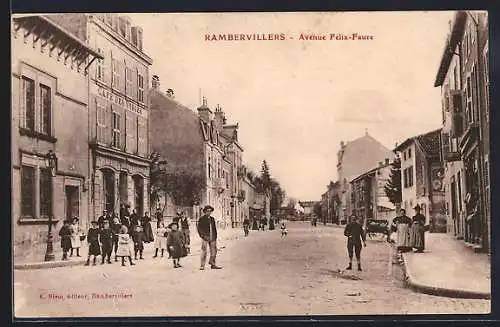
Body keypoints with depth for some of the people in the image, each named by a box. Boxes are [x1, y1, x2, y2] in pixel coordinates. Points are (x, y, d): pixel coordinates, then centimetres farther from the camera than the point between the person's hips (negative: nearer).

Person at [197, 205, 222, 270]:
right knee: (204, 251, -6)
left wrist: (215, 236, 10)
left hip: (212, 238, 5)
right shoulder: (201, 219, 1)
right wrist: (203, 236, -11)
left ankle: (213, 264, 14)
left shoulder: (212, 219, 17)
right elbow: (199, 228, -3)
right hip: (205, 237, -5)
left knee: (214, 251, 5)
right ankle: (202, 265, -1)